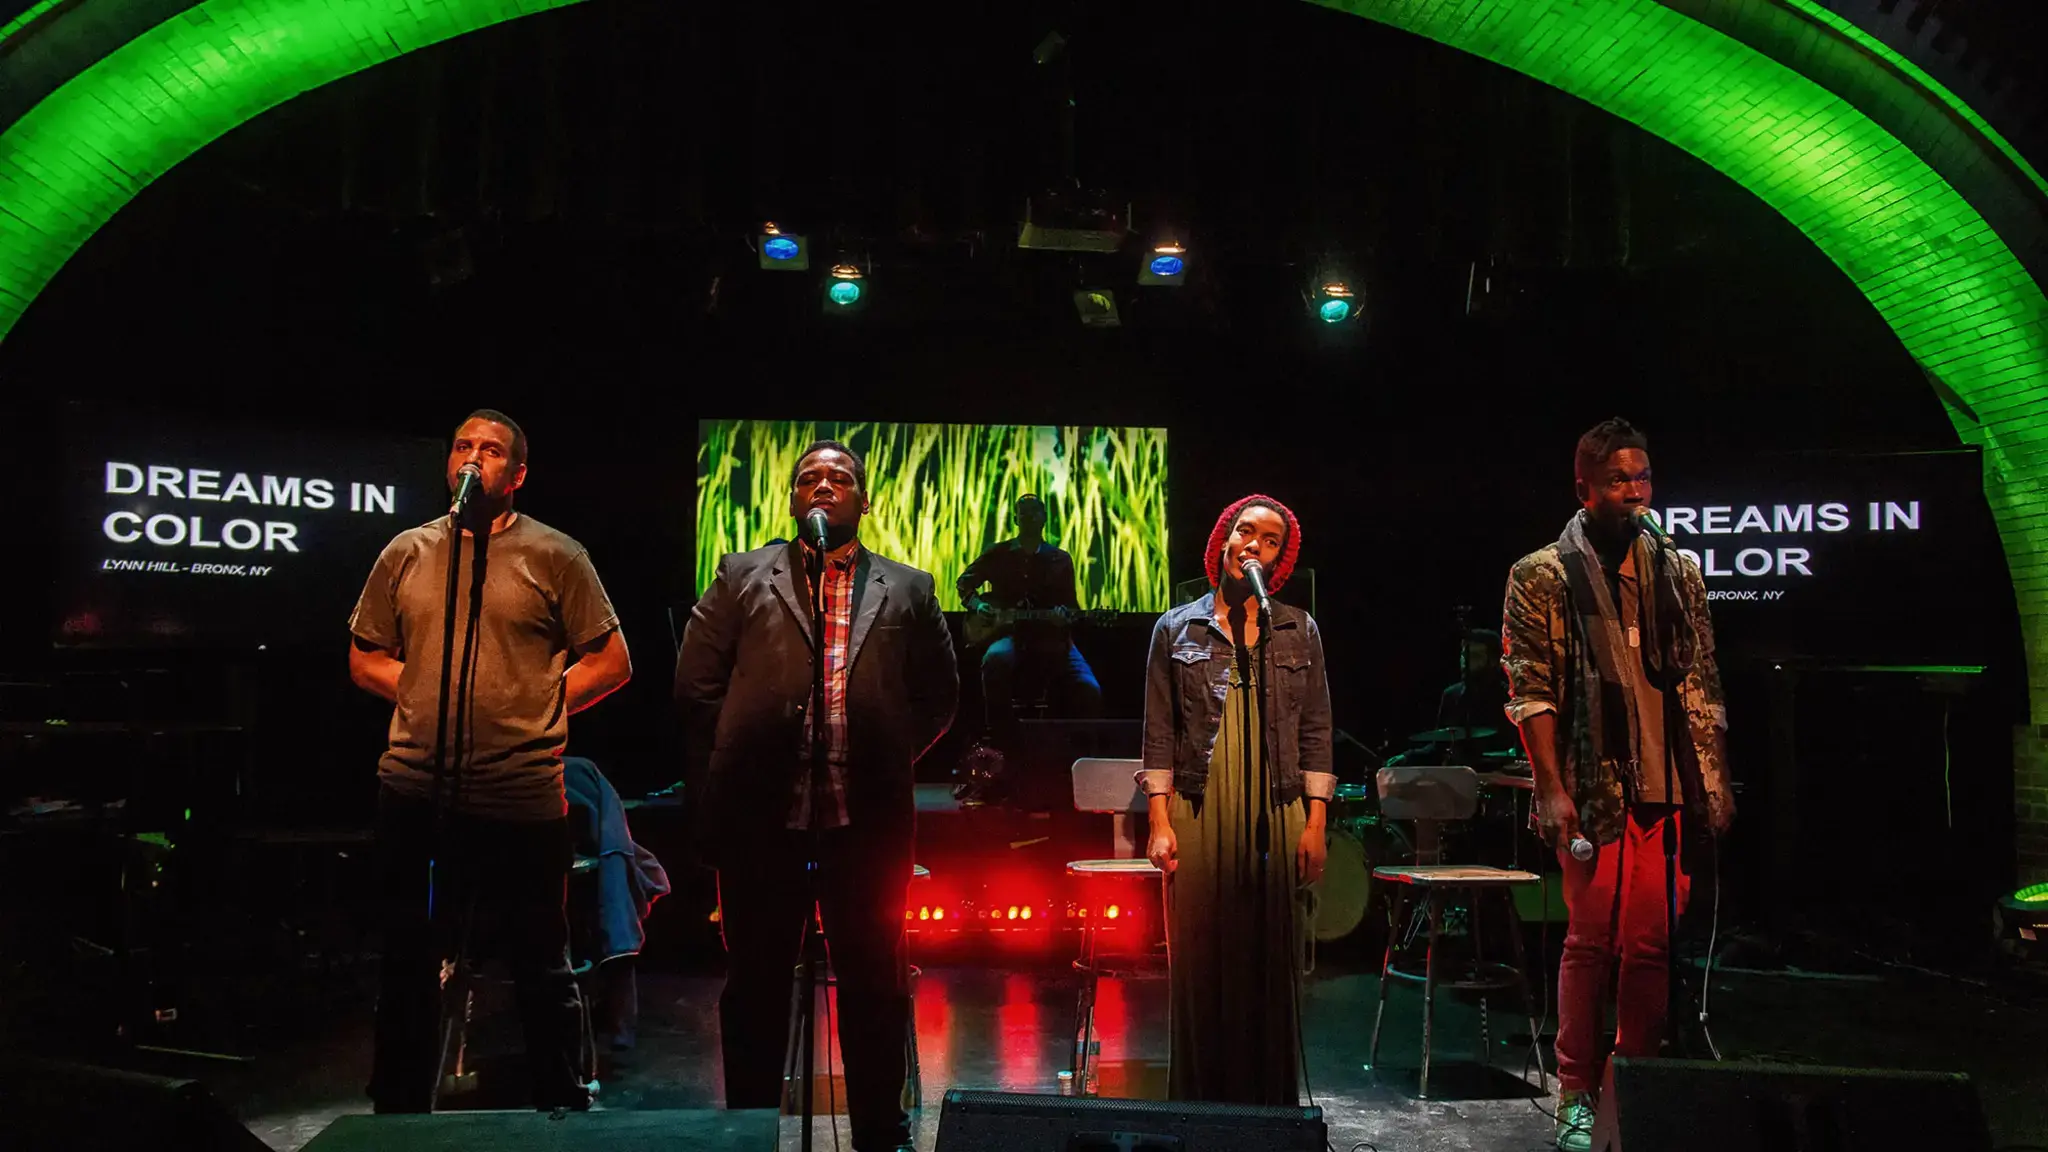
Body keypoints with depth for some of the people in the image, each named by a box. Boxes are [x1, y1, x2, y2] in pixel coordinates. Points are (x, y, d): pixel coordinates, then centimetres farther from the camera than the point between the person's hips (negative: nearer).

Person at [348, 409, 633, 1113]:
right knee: (408, 969, 15)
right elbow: (364, 658, 18)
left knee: (543, 972, 9)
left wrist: (537, 704, -4)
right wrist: (422, 693, 3)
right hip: (415, 796, 3)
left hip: (523, 800, -3)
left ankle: (563, 1116, 25)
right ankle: (399, 1117, 32)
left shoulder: (554, 556, 1)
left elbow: (612, 663, 2)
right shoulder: (407, 552, 10)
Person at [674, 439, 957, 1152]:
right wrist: (738, 760, 1)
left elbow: (938, 693, 12)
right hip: (762, 816, 0)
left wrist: (891, 757, 4)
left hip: (868, 818, 1)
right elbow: (696, 682, 6)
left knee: (875, 984, 9)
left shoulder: (907, 589, 11)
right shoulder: (742, 577, 9)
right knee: (756, 985, 11)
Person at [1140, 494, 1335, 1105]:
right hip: (1199, 814, -1)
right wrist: (1159, 822, -3)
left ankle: (1269, 1100, 17)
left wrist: (1315, 824, 1)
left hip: (1275, 815, 1)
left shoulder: (1299, 631, 9)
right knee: (1200, 961, 1)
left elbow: (1316, 733, 8)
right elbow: (1160, 733, 4)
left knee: (1269, 960, 4)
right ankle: (1201, 1101, 15)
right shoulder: (1177, 628, 6)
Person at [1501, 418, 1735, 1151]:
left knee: (1654, 941, 6)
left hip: (1671, 786, 4)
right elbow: (1530, 693, -5)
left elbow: (1702, 686, 13)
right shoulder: (1541, 576, -1)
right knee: (1591, 939, 1)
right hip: (1595, 788, -4)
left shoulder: (1677, 573, 12)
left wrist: (1716, 779, 8)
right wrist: (1550, 789, -12)